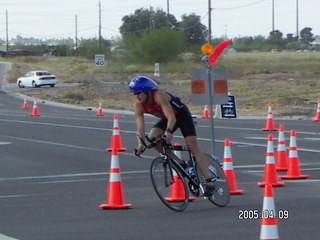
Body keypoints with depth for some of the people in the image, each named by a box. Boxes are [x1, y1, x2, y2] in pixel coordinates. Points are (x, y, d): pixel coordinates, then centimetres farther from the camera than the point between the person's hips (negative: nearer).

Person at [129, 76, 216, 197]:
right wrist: (140, 144, -36)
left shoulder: (159, 95, -36)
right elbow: (140, 127, -21)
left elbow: (172, 117, -43)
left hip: (181, 114, -6)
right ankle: (181, 164, -4)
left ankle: (209, 181, -19)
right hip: (166, 118, 6)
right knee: (152, 137, -19)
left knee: (192, 145, -17)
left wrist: (168, 131, -60)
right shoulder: (138, 105, -18)